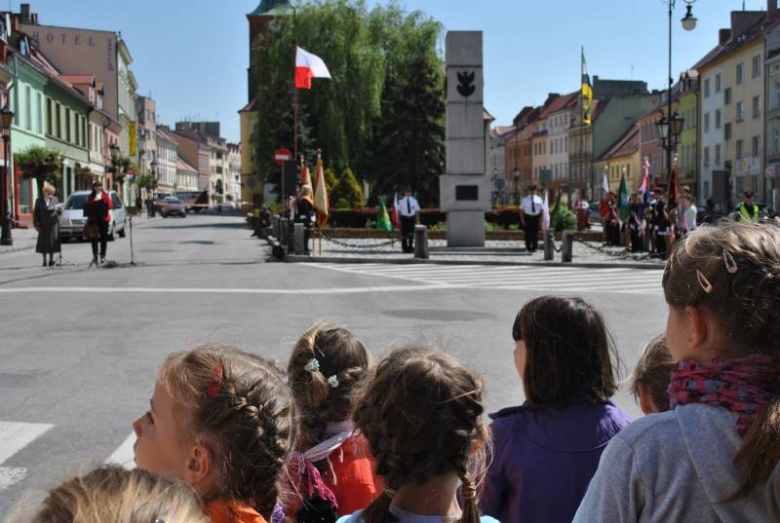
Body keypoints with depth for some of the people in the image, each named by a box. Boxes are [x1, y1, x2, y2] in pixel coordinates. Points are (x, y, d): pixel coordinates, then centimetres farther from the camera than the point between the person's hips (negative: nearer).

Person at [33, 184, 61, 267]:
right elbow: (36, 213, 6)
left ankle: (51, 259, 7)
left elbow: (59, 212, 11)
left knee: (52, 242, -3)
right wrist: (36, 224, 2)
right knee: (43, 243, 3)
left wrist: (59, 209, -13)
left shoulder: (55, 199, 8)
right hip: (43, 225, 0)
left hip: (53, 224, 0)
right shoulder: (39, 200, 6)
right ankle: (44, 260, 11)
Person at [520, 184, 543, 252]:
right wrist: (522, 219, -6)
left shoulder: (539, 199, 6)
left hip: (536, 218, 1)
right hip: (527, 218, -1)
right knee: (528, 233, 2)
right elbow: (521, 209, 2)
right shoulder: (525, 199, 3)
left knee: (535, 233, 3)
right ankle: (528, 247, 12)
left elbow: (541, 209, 7)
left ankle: (534, 247, 12)